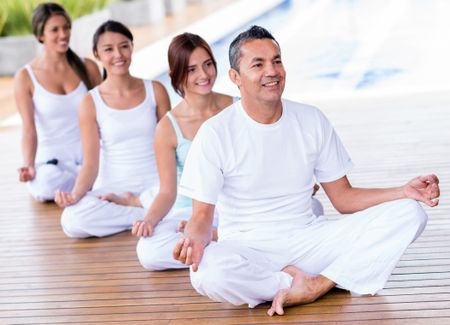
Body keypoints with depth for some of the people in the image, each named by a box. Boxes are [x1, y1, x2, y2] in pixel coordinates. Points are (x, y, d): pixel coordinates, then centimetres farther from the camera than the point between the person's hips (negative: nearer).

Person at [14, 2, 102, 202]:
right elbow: (29, 128, -8)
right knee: (47, 184, -37)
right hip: (52, 159, -2)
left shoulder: (87, 68, 6)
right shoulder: (25, 77, -2)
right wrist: (29, 167, -23)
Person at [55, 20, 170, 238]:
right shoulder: (91, 103, 0)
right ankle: (153, 212, -11)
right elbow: (91, 163, -3)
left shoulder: (155, 91, 3)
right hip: (113, 187, 1)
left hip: (155, 183, -1)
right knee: (72, 221, -31)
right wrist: (75, 194, -22)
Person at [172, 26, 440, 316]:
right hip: (248, 248, -4)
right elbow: (203, 215, -7)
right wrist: (195, 240, -32)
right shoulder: (215, 133, -7)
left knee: (409, 213, -13)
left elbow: (344, 198, 8)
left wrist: (404, 192, -8)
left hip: (308, 238, 4)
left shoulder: (312, 121, 5)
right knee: (207, 274, -40)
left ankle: (318, 284, -25)